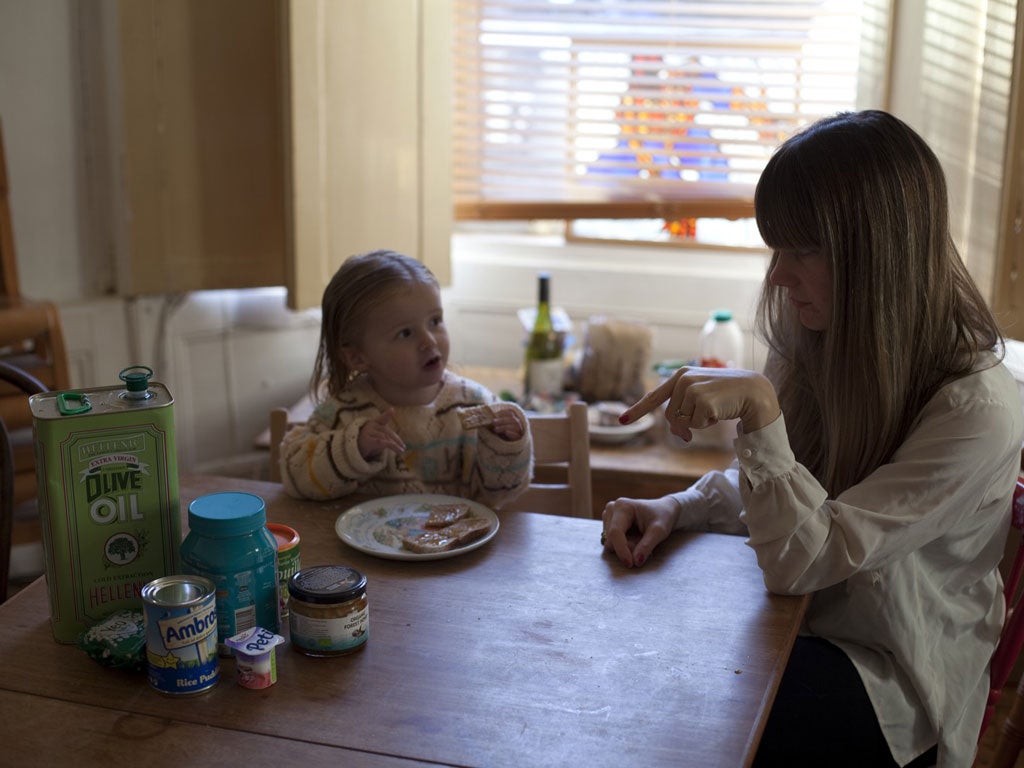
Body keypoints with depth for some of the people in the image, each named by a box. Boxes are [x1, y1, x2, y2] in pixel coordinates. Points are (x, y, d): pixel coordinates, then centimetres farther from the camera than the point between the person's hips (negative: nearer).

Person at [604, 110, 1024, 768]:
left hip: (892, 686, -6)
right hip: (790, 618, 6)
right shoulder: (807, 338, -3)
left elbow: (800, 561, -25)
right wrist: (676, 509, -9)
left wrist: (756, 408, -35)